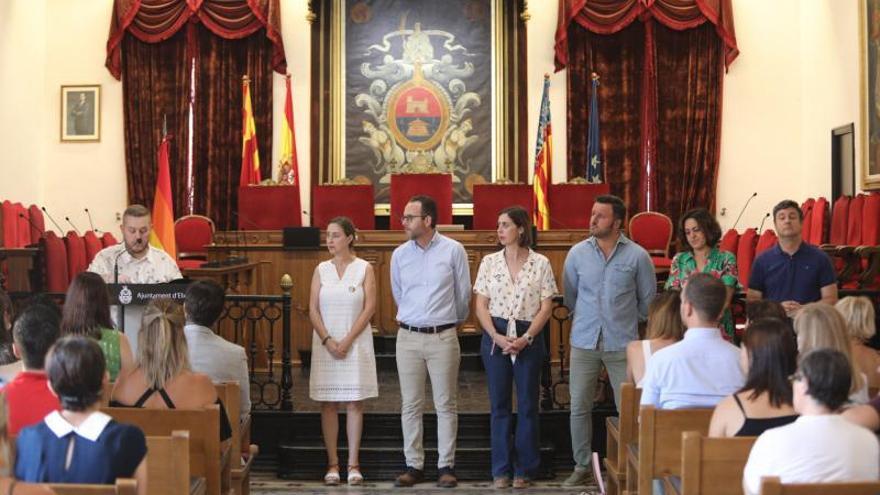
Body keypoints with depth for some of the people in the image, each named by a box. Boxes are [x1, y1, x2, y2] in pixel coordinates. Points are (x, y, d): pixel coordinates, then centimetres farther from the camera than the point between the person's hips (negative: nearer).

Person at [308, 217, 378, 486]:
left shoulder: (364, 268, 0)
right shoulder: (321, 269, 6)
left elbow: (369, 308, -5)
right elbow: (313, 309, 2)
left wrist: (347, 340, -12)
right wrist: (328, 340, -10)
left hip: (356, 343, -2)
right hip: (325, 343, 2)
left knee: (354, 403, 0)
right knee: (328, 404, 2)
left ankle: (353, 464, 5)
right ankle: (332, 464, 8)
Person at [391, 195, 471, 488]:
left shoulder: (453, 250, -4)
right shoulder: (400, 254, 4)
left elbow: (463, 294, 6)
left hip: (443, 337, -2)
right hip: (408, 337, 3)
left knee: (446, 405, 3)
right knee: (410, 405, 5)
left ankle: (446, 466, 11)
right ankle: (414, 466, 14)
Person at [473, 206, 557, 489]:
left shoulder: (540, 264, -1)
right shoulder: (489, 262, 4)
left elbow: (546, 307, -2)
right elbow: (481, 305, 2)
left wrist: (526, 338, -13)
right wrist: (496, 336, -11)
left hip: (529, 338, -1)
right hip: (495, 336, 2)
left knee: (527, 405, 5)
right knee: (499, 405, 6)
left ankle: (525, 468, 15)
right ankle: (501, 469, 14)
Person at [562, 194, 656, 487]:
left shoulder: (637, 256, -3)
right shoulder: (577, 253, 2)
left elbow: (648, 299, 8)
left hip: (622, 343, -2)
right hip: (584, 342, 2)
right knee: (579, 407, 5)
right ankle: (581, 465, 18)